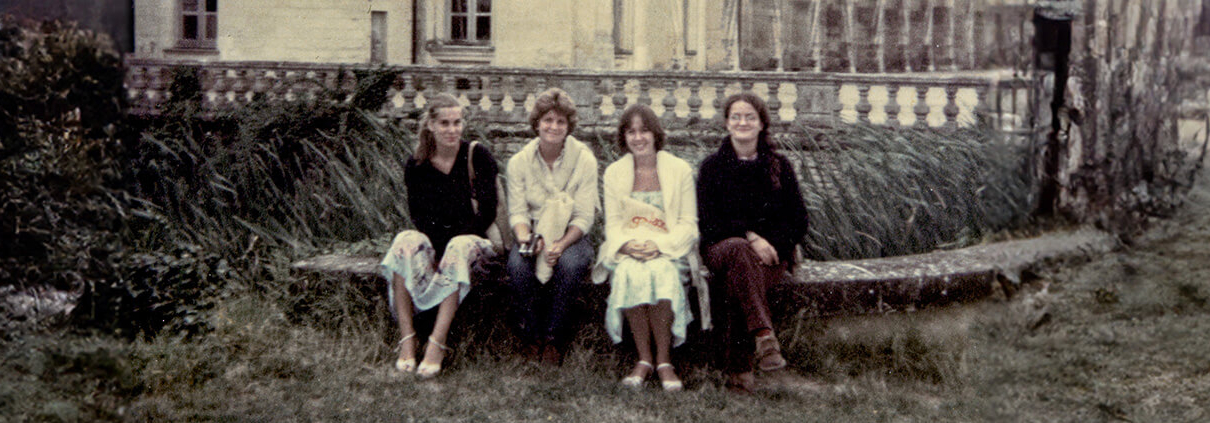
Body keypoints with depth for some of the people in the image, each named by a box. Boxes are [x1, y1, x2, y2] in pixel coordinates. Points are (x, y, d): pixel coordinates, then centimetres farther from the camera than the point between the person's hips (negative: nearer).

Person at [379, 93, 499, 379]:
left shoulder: (478, 157, -3)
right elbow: (418, 216, 1)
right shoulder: (417, 165, 3)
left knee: (458, 248, -37)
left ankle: (437, 344, -40)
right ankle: (406, 340, -33)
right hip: (432, 239, 3)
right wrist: (434, 252, -18)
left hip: (472, 238, -2)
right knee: (405, 242, -30)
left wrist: (449, 244, -18)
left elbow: (487, 212, -8)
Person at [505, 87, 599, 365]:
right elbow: (517, 211, -2)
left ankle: (553, 336, -16)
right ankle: (531, 336, -12)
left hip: (571, 237, -1)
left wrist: (561, 245, -25)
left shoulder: (584, 160, -5)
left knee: (570, 263, -35)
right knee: (518, 264, -31)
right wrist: (525, 237, -25)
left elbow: (584, 217, -8)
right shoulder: (519, 162, 0)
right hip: (533, 235, 1)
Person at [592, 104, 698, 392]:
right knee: (630, 273, -34)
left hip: (670, 251, -1)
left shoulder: (680, 170, 4)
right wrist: (627, 244, -16)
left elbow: (688, 224, 1)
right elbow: (612, 224, 7)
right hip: (626, 252, 1)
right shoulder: (613, 173, 10)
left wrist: (659, 245, -17)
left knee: (660, 273, -35)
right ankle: (643, 359, -27)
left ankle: (664, 361, -27)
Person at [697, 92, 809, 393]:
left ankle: (738, 369, -36)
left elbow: (798, 221, 7)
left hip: (772, 250, 0)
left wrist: (769, 243, -12)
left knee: (732, 283, -34)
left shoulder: (779, 166, 12)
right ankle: (763, 334, -52)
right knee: (739, 251, -39)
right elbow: (709, 221, -2)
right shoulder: (713, 167, 8)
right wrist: (749, 237, -18)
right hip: (722, 247, 0)